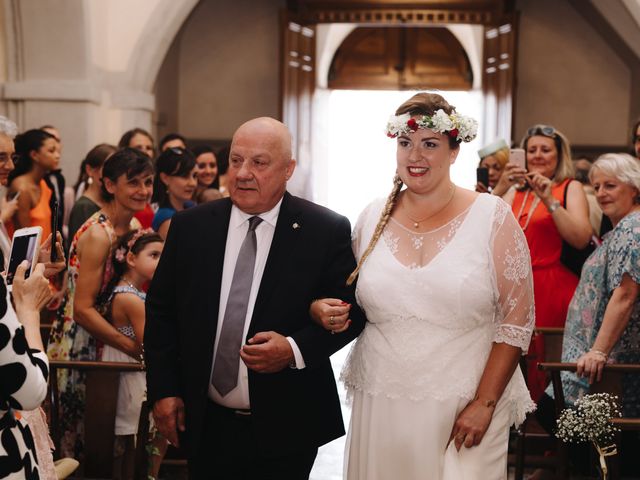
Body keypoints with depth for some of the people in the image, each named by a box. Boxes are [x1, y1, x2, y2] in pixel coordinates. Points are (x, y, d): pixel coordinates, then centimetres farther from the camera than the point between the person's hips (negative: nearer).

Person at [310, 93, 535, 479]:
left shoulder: (493, 217, -4)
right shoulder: (373, 218, 6)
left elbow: (517, 320, -6)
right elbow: (353, 305, 19)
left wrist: (484, 404, -11)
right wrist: (323, 310, -3)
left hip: (465, 410, -3)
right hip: (380, 406, 3)